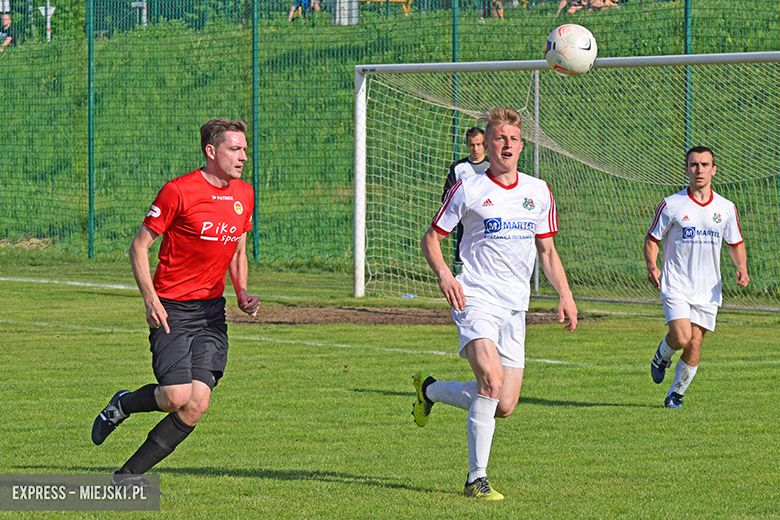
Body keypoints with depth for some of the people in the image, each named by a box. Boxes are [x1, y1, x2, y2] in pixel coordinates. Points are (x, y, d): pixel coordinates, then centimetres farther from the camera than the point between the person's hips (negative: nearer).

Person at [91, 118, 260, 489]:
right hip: (172, 309, -5)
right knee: (176, 396, -18)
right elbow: (139, 246, -6)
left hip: (211, 312, 5)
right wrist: (151, 300, -16)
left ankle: (130, 474, 3)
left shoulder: (244, 195, 8)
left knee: (197, 404, -9)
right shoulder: (179, 191, -11)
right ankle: (122, 405, 15)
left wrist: (242, 296, 5)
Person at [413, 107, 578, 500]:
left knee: (504, 408, 0)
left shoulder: (538, 192, 11)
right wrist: (443, 273, -15)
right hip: (475, 301, -5)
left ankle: (430, 389, 28)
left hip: (515, 308, 5)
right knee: (491, 379, -27)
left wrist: (565, 294, 6)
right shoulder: (467, 190, -2)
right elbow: (431, 238, 4)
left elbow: (547, 250, 19)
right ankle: (476, 479, -16)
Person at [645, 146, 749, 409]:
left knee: (694, 345, -1)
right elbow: (651, 239, 3)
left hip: (708, 289, 3)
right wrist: (651, 266, -15)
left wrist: (741, 268, -5)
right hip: (676, 286, -3)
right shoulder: (671, 205, -3)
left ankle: (676, 393, 17)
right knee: (681, 337, -19)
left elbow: (736, 244, 15)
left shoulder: (726, 208, 5)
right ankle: (662, 355, 16)